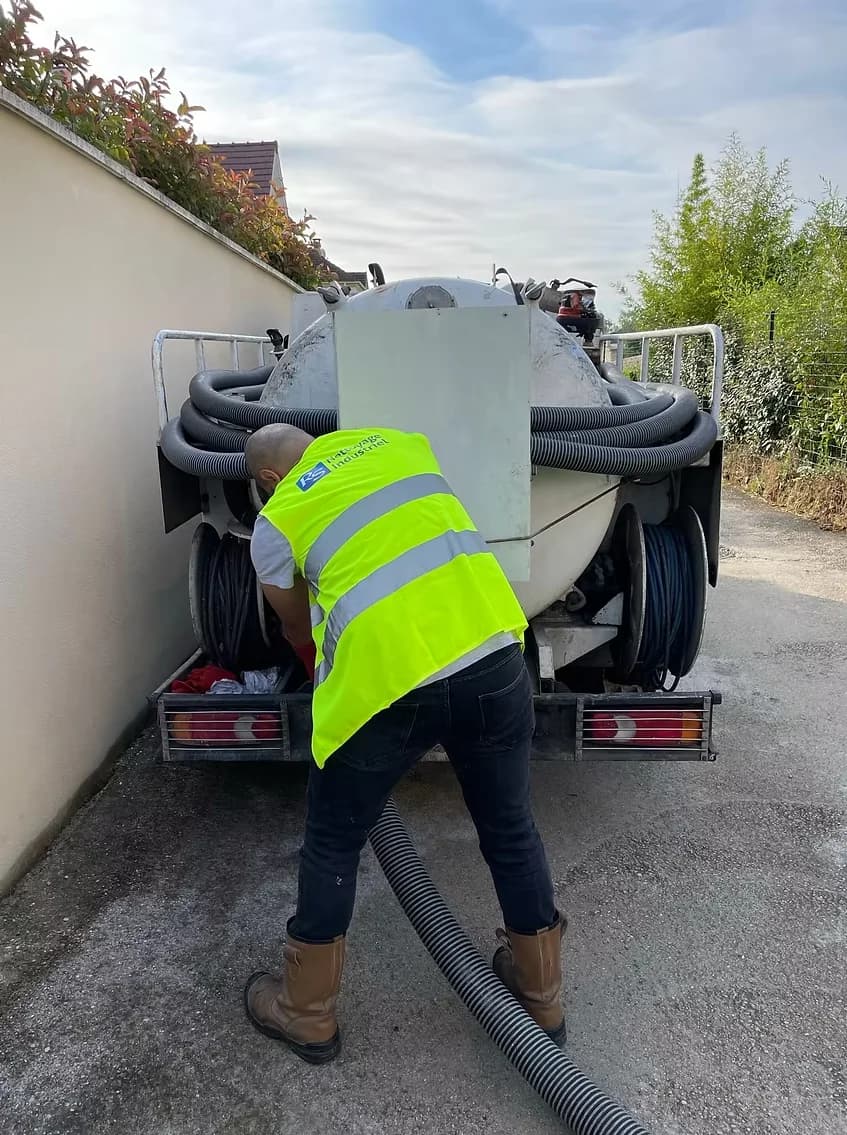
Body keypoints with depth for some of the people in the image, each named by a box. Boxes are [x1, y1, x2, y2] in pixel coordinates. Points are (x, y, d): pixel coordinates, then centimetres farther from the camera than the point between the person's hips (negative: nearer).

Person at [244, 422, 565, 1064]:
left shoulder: (274, 524, 12)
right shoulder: (396, 442, 20)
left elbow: (299, 630, 27)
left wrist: (316, 661, 49)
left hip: (386, 679, -3)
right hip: (491, 653, 4)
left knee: (332, 844, 20)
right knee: (510, 829, 23)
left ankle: (307, 1012, 39)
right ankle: (541, 993, 44)